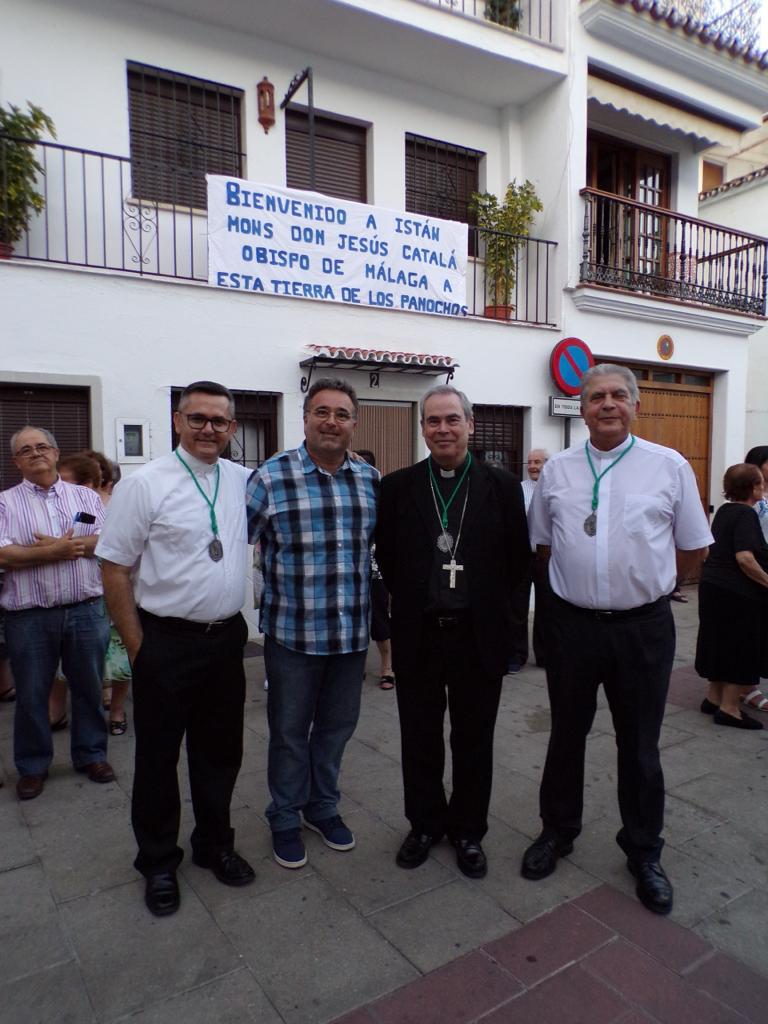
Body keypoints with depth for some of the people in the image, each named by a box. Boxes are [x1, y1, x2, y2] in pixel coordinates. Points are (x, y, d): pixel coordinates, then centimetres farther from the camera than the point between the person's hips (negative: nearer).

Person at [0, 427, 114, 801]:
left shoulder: (86, 497, 8)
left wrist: (63, 544, -14)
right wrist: (56, 552, -14)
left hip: (87, 611, 1)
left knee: (89, 688, 12)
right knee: (31, 695, 10)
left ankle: (90, 754, 30)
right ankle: (32, 766, 29)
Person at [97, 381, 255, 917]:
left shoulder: (244, 481, 2)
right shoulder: (144, 484, -11)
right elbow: (115, 571, -8)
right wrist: (138, 647, -8)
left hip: (227, 638, 4)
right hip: (166, 642, -4)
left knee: (220, 752, 18)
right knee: (158, 758, 12)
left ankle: (215, 844, 40)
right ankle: (159, 862, 34)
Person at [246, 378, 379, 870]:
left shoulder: (371, 479, 2)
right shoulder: (271, 478, -10)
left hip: (352, 632, 4)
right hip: (293, 632, -3)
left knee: (337, 726, 19)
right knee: (290, 730, 13)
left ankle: (323, 806, 42)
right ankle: (285, 819, 35)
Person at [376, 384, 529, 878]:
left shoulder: (502, 485, -2)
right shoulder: (397, 486, 0)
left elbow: (519, 556, 4)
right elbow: (386, 556, 7)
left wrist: (490, 603, 3)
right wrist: (411, 598, 6)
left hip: (479, 634, 0)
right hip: (417, 633, 1)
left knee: (474, 738, 13)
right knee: (420, 737, 14)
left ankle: (469, 830, 33)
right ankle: (425, 823, 36)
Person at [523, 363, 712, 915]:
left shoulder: (670, 466, -4)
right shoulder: (557, 469, 2)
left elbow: (694, 548, 6)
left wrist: (648, 585, 11)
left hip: (643, 627, -1)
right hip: (572, 623, 2)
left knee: (640, 745, 13)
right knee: (566, 735, 17)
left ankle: (644, 852, 35)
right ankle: (558, 832, 39)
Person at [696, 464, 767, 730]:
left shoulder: (725, 511, 11)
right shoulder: (746, 514, -16)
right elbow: (745, 558, -26)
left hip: (713, 587, 9)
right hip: (737, 593, -8)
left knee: (722, 644, 17)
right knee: (742, 648, 2)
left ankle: (714, 697, 26)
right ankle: (729, 708, 8)